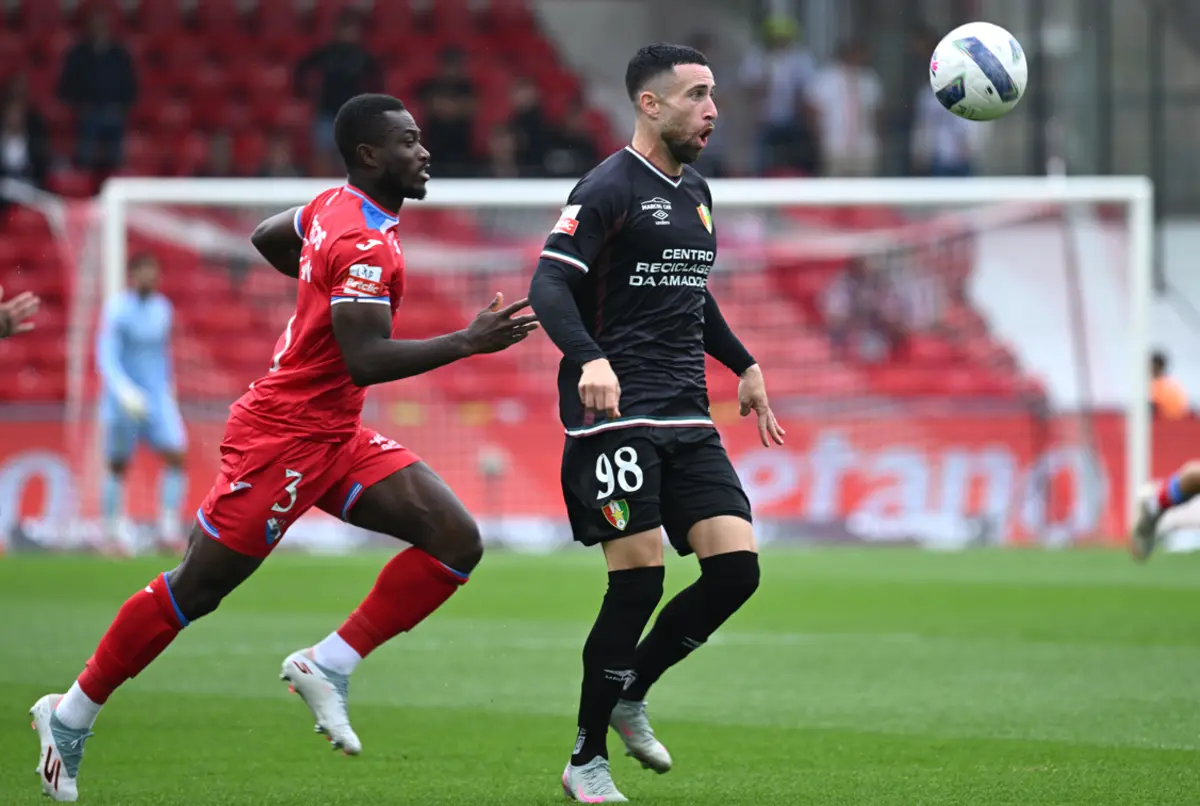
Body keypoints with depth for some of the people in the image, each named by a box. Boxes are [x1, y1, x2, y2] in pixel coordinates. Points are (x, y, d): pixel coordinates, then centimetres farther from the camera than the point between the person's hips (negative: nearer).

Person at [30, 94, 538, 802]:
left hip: (336, 437, 10)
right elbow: (366, 362, -29)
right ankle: (72, 714, 15)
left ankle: (328, 666, -2)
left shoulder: (335, 208, 7)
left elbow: (266, 237, 26)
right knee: (195, 590, 0)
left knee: (458, 544, -5)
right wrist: (467, 343, -30)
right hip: (284, 435, -10)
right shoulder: (365, 244, -22)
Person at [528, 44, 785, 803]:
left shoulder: (695, 193, 17)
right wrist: (589, 359, -33)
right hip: (616, 418, -7)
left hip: (687, 419, 8)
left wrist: (744, 365, 28)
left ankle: (629, 694, 15)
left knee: (737, 566, -6)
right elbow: (549, 286, -18)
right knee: (639, 581, -11)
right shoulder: (609, 189, -8)